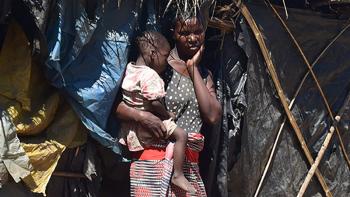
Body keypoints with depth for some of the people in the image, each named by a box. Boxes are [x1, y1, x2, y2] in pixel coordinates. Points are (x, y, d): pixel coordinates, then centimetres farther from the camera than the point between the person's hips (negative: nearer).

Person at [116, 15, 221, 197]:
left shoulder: (203, 74, 14)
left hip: (188, 165, 5)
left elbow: (213, 117, -3)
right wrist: (140, 116, -25)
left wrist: (194, 69, -1)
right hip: (154, 161, -5)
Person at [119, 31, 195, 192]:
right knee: (181, 135, -14)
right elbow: (154, 103, -26)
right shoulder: (150, 75, -20)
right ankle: (178, 175, -15)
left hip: (129, 127, 9)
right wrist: (167, 114, -9)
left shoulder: (129, 69, 6)